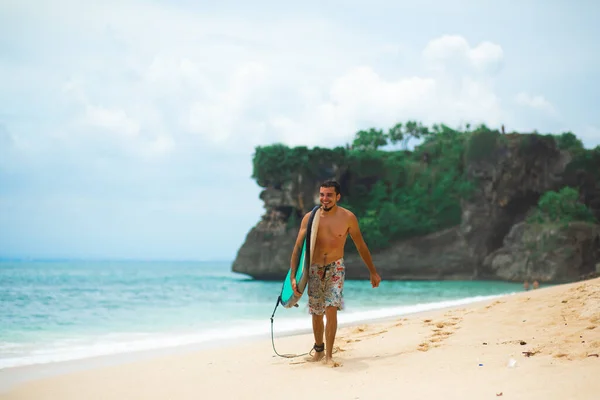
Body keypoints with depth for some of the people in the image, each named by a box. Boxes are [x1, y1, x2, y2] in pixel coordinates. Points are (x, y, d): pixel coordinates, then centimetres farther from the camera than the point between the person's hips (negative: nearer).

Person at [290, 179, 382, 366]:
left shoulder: (348, 217, -6)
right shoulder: (309, 218, -7)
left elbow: (361, 246, 5)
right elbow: (298, 248, -6)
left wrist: (373, 272, 11)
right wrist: (293, 276, -13)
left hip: (335, 268, -1)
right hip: (314, 269, 1)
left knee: (331, 310, -16)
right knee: (316, 314, 10)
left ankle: (329, 355, -7)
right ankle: (318, 348, 33)